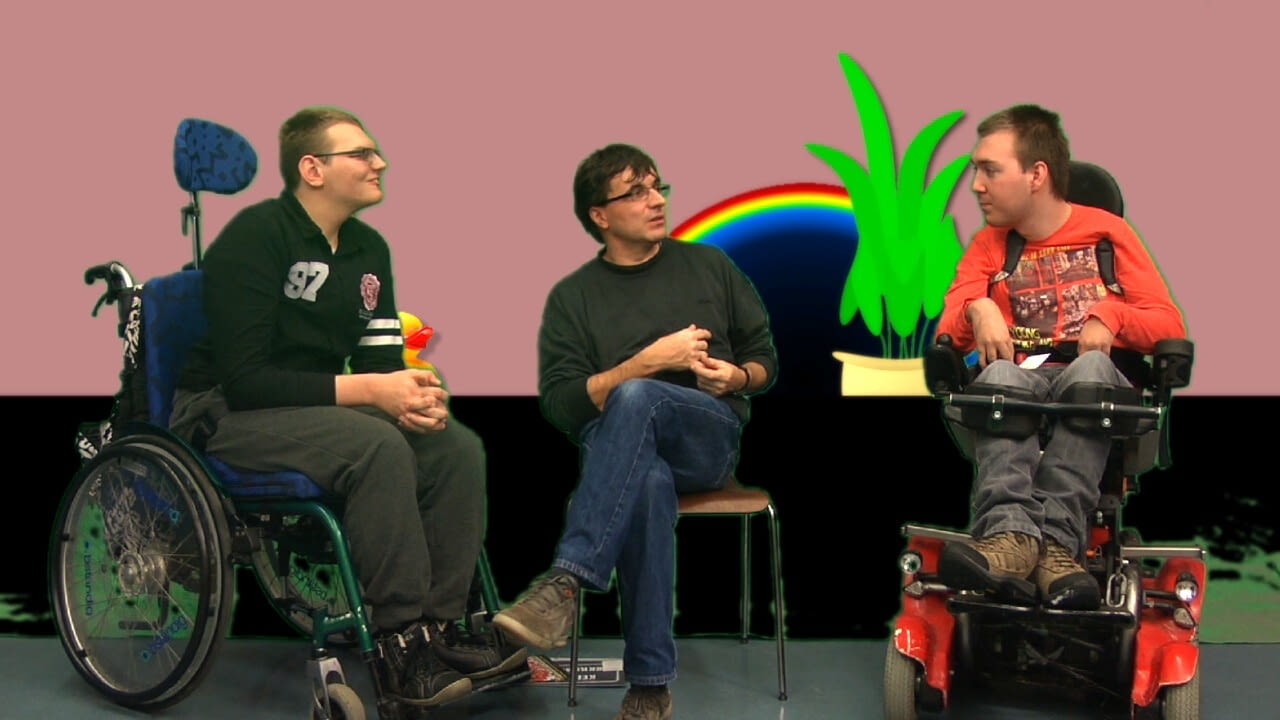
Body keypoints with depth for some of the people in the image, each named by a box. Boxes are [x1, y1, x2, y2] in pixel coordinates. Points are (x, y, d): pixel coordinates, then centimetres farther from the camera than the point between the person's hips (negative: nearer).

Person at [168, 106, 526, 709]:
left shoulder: (368, 250, 9)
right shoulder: (255, 237, -14)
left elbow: (381, 358, 9)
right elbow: (244, 377, -21)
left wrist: (411, 395, -17)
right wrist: (367, 391, -26)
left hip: (315, 406, 8)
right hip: (225, 413, -7)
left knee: (457, 447, -14)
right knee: (377, 446, -33)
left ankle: (440, 626, -13)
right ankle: (401, 643, -27)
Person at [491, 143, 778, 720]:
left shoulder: (709, 266, 17)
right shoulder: (572, 297, 11)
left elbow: (765, 359, 19)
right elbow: (559, 405, -1)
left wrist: (735, 377, -5)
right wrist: (650, 359, -11)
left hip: (709, 439, 1)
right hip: (616, 453, 0)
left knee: (637, 398, -35)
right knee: (647, 483, -40)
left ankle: (566, 582, -44)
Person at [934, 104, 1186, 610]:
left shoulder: (1106, 232, 15)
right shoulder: (988, 246, 22)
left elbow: (1171, 328, 8)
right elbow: (946, 338, 9)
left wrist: (1110, 313, -10)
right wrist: (976, 308, -12)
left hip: (1093, 381, -1)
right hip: (1019, 384, 1)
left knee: (1088, 368, -37)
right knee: (1000, 375, -35)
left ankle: (1050, 535, -52)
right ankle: (1011, 536, -57)